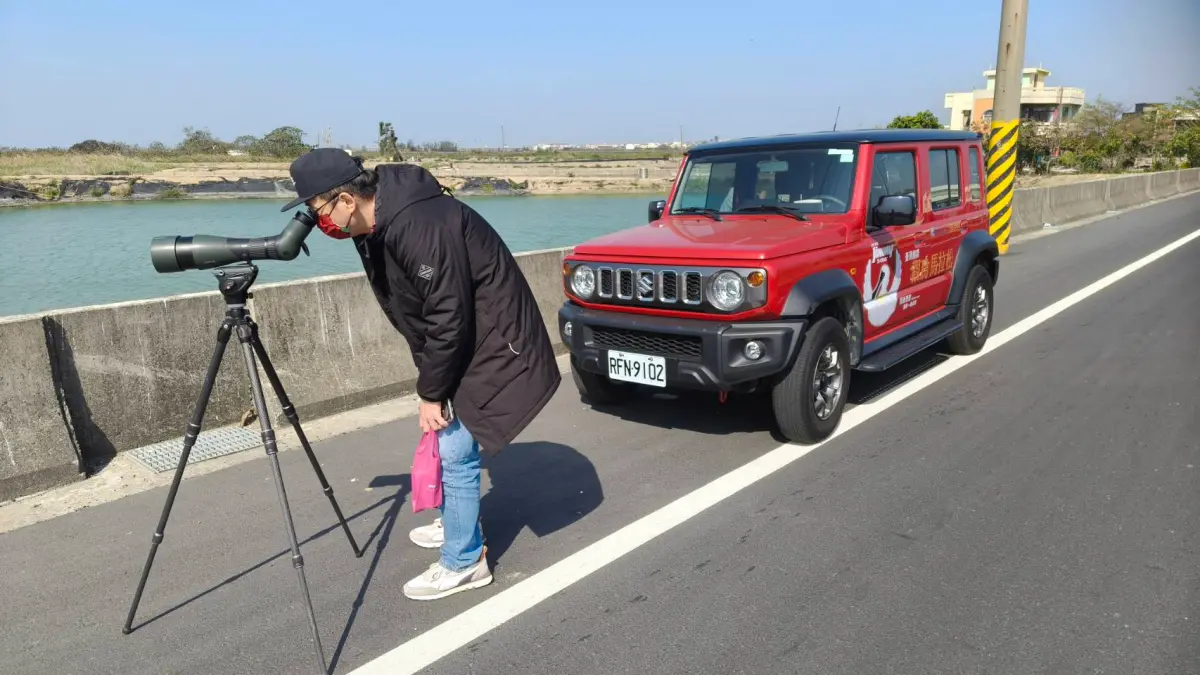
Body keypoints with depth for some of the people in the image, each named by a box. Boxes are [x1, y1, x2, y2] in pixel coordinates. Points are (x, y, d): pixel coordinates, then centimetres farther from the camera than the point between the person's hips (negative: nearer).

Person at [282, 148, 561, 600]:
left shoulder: (418, 225, -29)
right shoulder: (377, 228, 2)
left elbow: (448, 317, -28)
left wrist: (431, 393, -18)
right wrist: (432, 383, 7)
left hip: (492, 346, -10)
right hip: (464, 341, 10)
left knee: (454, 450, -5)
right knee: (450, 443, 22)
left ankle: (464, 562, 12)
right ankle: (458, 524, 43)